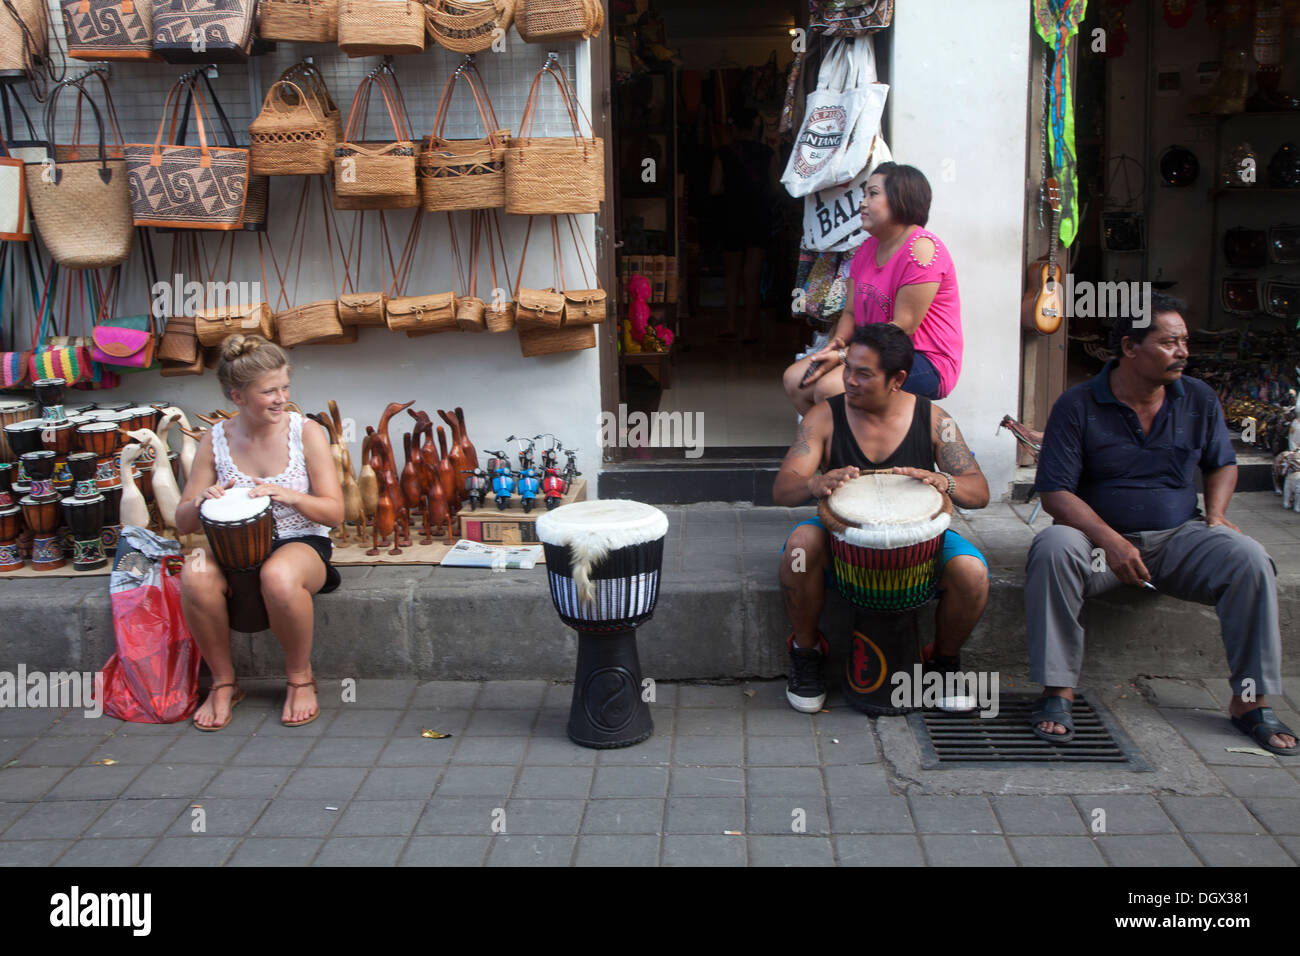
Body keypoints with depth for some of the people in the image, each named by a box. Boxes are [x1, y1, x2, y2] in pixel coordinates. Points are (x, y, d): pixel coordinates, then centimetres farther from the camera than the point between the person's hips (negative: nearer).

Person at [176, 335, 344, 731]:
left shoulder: (306, 433, -4)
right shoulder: (216, 440, 2)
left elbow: (334, 512, -6)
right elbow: (183, 524, 6)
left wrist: (288, 496, -24)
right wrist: (201, 502, -18)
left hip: (300, 543, -2)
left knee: (279, 577, -38)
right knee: (195, 576, -31)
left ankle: (301, 678, -10)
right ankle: (224, 682, -7)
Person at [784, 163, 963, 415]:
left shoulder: (921, 248, -16)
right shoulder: (867, 248, 12)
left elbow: (903, 327, -21)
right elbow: (850, 312, 12)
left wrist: (845, 356, -22)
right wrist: (835, 345, -10)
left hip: (926, 363, -9)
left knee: (829, 388, -28)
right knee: (794, 380, -3)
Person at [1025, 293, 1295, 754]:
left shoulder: (1199, 399, 6)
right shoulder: (1077, 405, -7)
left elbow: (1222, 463, 21)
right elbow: (1055, 492, -11)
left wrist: (1215, 514, 0)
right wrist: (1109, 540, -26)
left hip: (1179, 537, 3)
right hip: (1100, 536, -3)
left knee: (1249, 559, -25)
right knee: (1052, 549, -35)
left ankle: (1250, 701, -12)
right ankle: (1057, 691, -26)